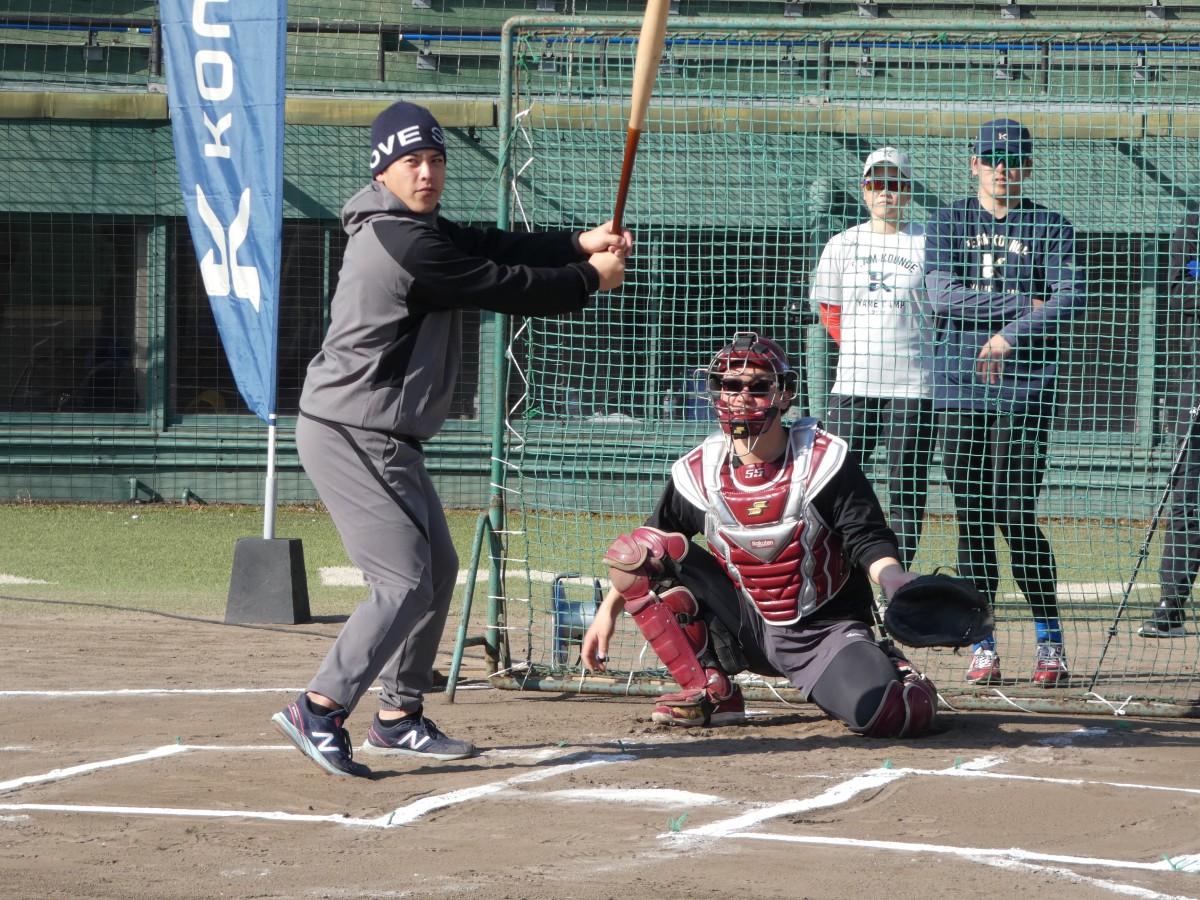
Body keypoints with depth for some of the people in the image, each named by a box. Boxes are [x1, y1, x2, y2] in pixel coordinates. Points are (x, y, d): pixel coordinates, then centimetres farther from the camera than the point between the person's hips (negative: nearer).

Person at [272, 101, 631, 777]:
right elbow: (504, 286, -15)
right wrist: (590, 278, 0)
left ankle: (400, 718, 26)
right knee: (406, 583, -16)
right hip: (353, 436, -11)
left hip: (384, 440, 11)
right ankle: (320, 710, -21)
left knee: (438, 567, 20)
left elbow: (492, 248, 16)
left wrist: (578, 243, 3)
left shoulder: (418, 228, 12)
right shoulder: (406, 245, -20)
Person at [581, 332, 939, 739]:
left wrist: (892, 578, -33)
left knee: (896, 714, -31)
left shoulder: (823, 459, -11)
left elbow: (868, 539, -12)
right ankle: (712, 691, -6)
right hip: (743, 628, 3)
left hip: (827, 632, -3)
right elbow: (651, 547, 10)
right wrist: (608, 610, 2)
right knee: (636, 549, -14)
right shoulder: (698, 472, -2)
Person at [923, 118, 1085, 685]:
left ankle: (1049, 637, 1)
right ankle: (982, 644, 6)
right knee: (972, 517, 1)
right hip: (959, 384, 2)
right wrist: (1023, 303, -7)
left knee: (1016, 515, -9)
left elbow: (1071, 297, -7)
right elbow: (941, 295, -4)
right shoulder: (947, 224, 11)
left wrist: (1012, 334, -18)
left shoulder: (1049, 229, 7)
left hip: (1024, 388, -2)